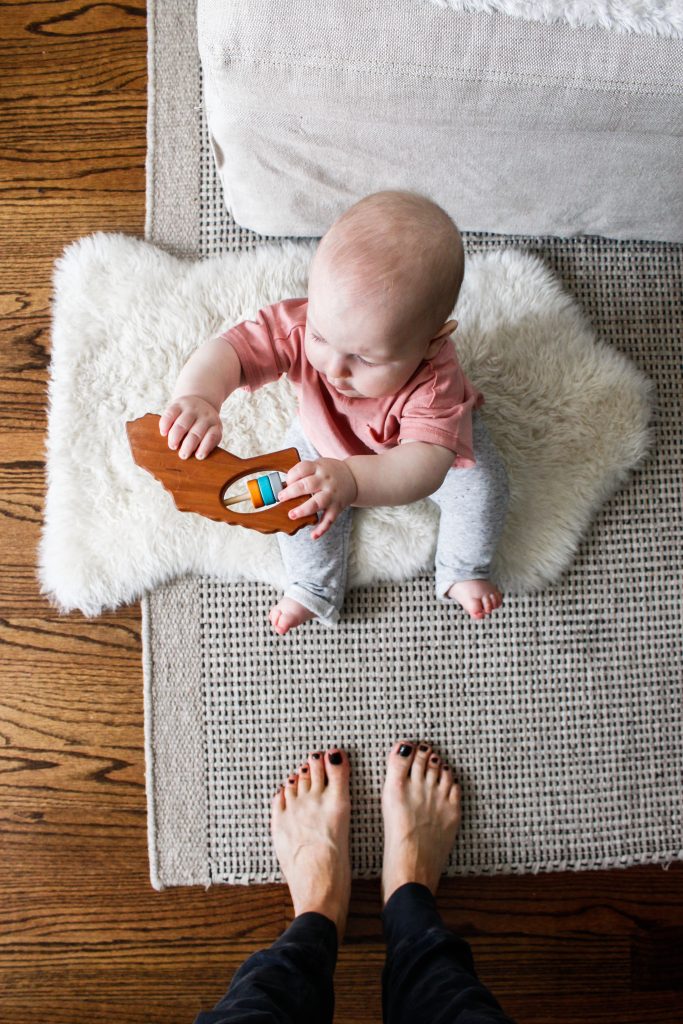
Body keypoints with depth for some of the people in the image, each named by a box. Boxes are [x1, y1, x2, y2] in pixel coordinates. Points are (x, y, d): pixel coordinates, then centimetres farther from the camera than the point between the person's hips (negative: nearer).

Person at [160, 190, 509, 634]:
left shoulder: (435, 380, -48)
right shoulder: (301, 327, -40)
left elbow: (425, 466, -59)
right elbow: (228, 351, -44)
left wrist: (352, 480, -79)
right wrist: (197, 397, -68)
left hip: (427, 438, -2)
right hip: (328, 438, 3)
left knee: (483, 486, -18)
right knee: (296, 494, -13)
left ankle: (464, 570, 12)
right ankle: (315, 588, 13)